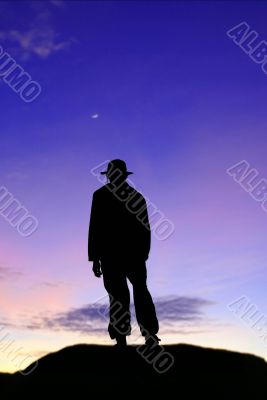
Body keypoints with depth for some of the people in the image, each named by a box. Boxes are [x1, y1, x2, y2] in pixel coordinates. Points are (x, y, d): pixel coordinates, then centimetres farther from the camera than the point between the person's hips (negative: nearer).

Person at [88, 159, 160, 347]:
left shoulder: (100, 195, -5)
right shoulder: (137, 196, 5)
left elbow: (95, 228, -9)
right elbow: (146, 229, 4)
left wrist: (95, 258, -4)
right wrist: (144, 254, 13)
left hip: (110, 255, -2)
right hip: (136, 254, 3)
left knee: (118, 296, 3)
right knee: (141, 292, 15)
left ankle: (121, 340, 3)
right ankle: (151, 335, 11)